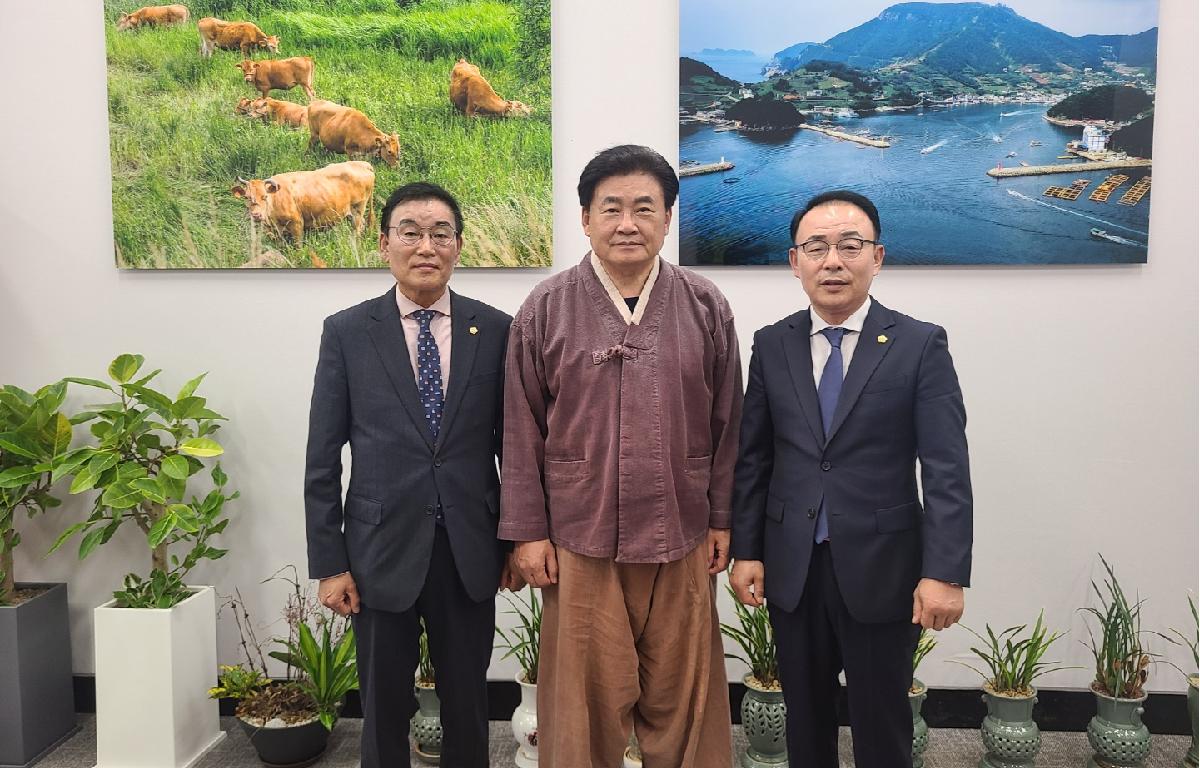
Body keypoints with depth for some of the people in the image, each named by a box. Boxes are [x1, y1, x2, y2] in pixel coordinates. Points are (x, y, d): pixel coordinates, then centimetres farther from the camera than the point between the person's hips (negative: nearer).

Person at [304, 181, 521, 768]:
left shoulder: (494, 329, 0)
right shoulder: (346, 332, -2)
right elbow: (323, 459, -1)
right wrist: (329, 563, -4)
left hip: (470, 553, 1)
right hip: (382, 552, 0)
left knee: (468, 706, 15)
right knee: (384, 710, 13)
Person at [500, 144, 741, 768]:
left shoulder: (706, 307, 3)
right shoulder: (545, 309, -1)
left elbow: (727, 425, 7)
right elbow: (522, 431, 1)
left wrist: (722, 520, 6)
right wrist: (527, 531, -1)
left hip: (681, 541, 1)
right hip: (580, 540, -1)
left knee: (682, 696, 11)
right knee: (585, 697, 9)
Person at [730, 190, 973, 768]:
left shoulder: (920, 345, -6)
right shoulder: (772, 345, 3)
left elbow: (947, 470, -11)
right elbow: (752, 457, 6)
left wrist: (945, 573, -16)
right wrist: (745, 550, 3)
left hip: (881, 569, -3)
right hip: (791, 568, 3)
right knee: (804, 716, 18)